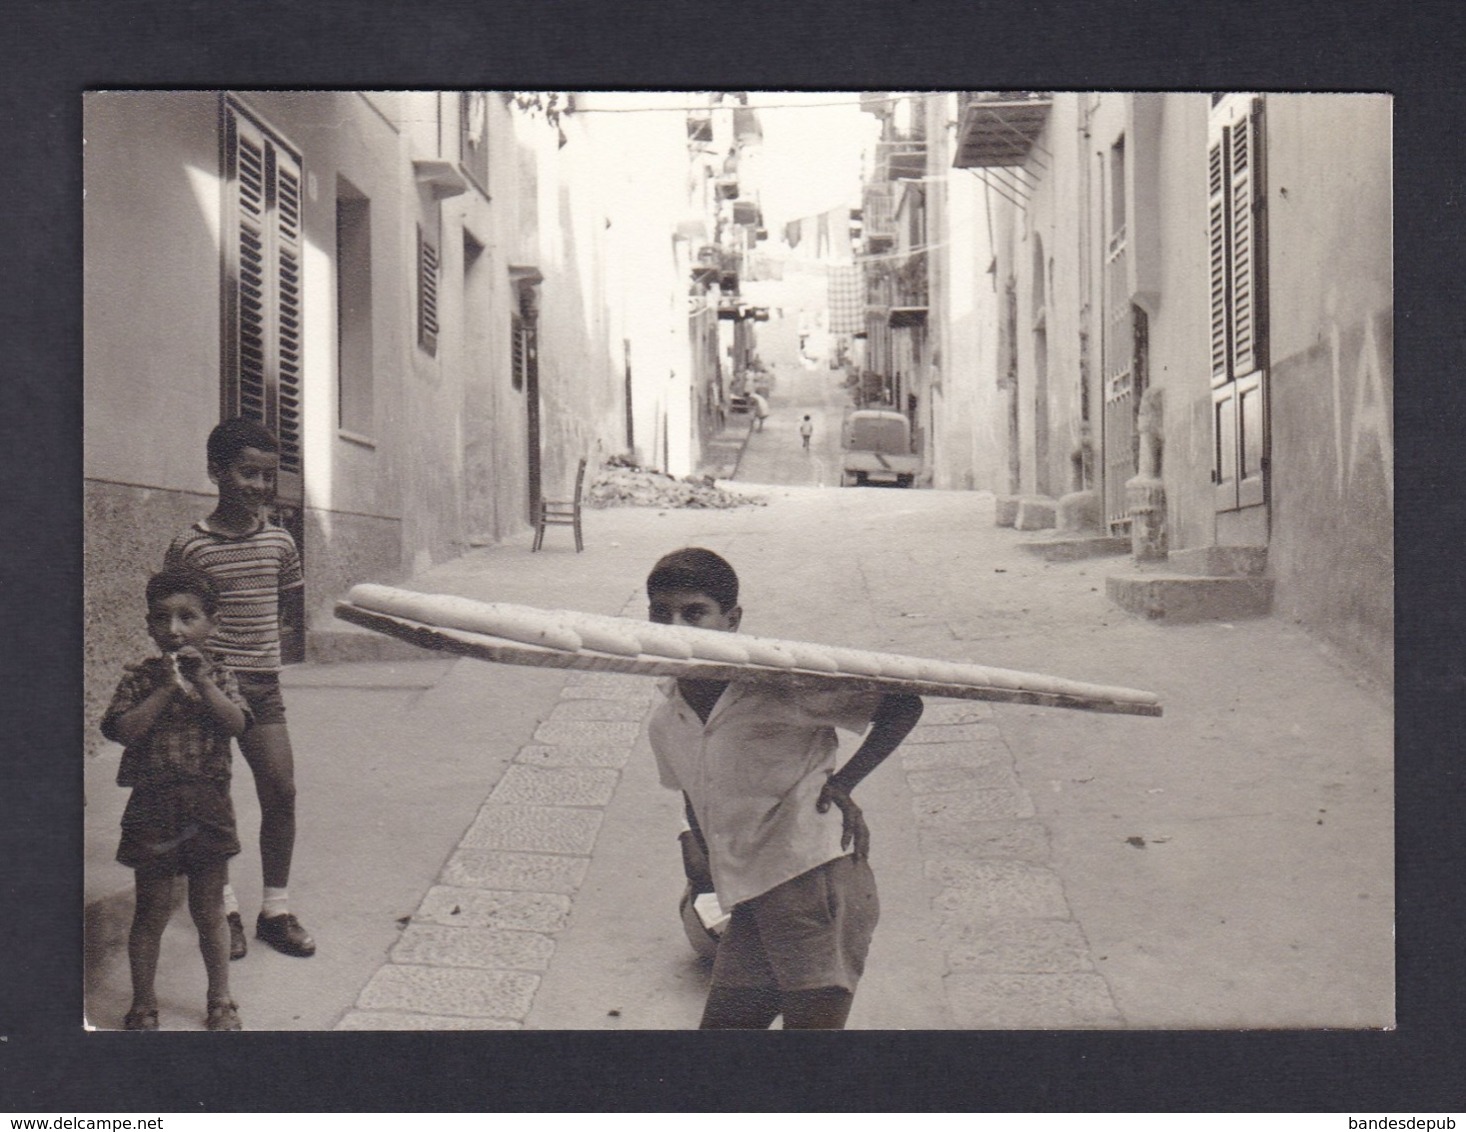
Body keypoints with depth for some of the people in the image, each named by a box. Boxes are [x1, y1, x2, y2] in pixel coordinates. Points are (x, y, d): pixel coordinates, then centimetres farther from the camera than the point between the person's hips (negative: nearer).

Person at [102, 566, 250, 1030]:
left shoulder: (218, 675, 2)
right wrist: (166, 688, -19)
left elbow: (237, 723, -13)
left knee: (209, 912, 11)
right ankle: (143, 1003, 22)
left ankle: (220, 1000, 26)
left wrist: (202, 682, -21)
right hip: (153, 806, -1)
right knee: (152, 912, 7)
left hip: (208, 805, 1)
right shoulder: (139, 678, -1)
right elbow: (123, 730, -14)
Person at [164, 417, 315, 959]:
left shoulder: (279, 542, 4)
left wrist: (265, 652, 10)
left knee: (280, 792, 1)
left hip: (262, 685, 3)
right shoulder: (188, 546, -8)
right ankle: (223, 909, 19)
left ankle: (275, 909, 14)